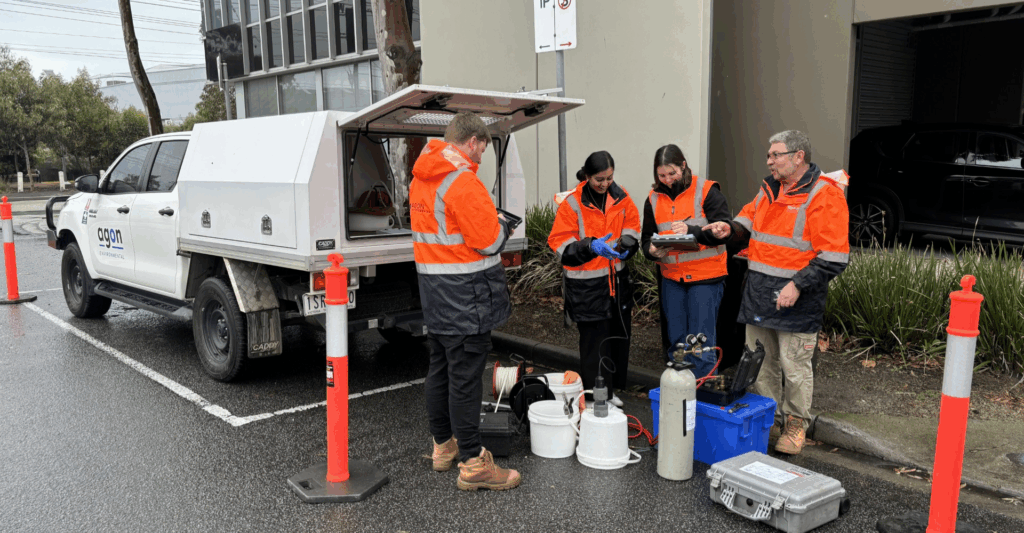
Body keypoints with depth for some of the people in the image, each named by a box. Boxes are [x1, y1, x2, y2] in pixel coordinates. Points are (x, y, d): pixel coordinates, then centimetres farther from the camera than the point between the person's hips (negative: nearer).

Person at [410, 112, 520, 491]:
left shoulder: (420, 179, 12)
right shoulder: (462, 181, -18)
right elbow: (488, 240, -20)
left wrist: (490, 222, 13)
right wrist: (503, 224, 2)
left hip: (433, 289, 10)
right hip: (465, 294, -9)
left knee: (440, 369, 17)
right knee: (465, 376, -5)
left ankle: (444, 445, 31)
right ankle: (473, 464, 3)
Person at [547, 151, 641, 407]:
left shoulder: (620, 197, 4)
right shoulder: (572, 203, -11)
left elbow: (632, 227, 13)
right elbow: (560, 244, -12)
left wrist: (625, 244, -10)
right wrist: (590, 246, -27)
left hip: (617, 278, 6)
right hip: (586, 283, -5)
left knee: (619, 335, 13)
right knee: (594, 340, -2)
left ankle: (612, 389, 30)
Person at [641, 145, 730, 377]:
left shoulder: (706, 191, -6)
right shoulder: (654, 199, 8)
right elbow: (646, 238, 11)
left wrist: (691, 230, -26)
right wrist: (652, 251, -11)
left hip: (705, 278, -5)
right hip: (671, 278, 5)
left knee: (701, 342, -4)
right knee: (676, 340, 13)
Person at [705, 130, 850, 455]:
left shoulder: (824, 195, -13)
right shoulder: (770, 188, 11)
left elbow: (834, 257, -17)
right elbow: (751, 217, 26)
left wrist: (798, 285, -21)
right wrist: (731, 228, 4)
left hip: (795, 297, -7)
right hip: (758, 293, 7)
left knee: (794, 366, 3)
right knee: (760, 362, 14)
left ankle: (795, 426, 22)